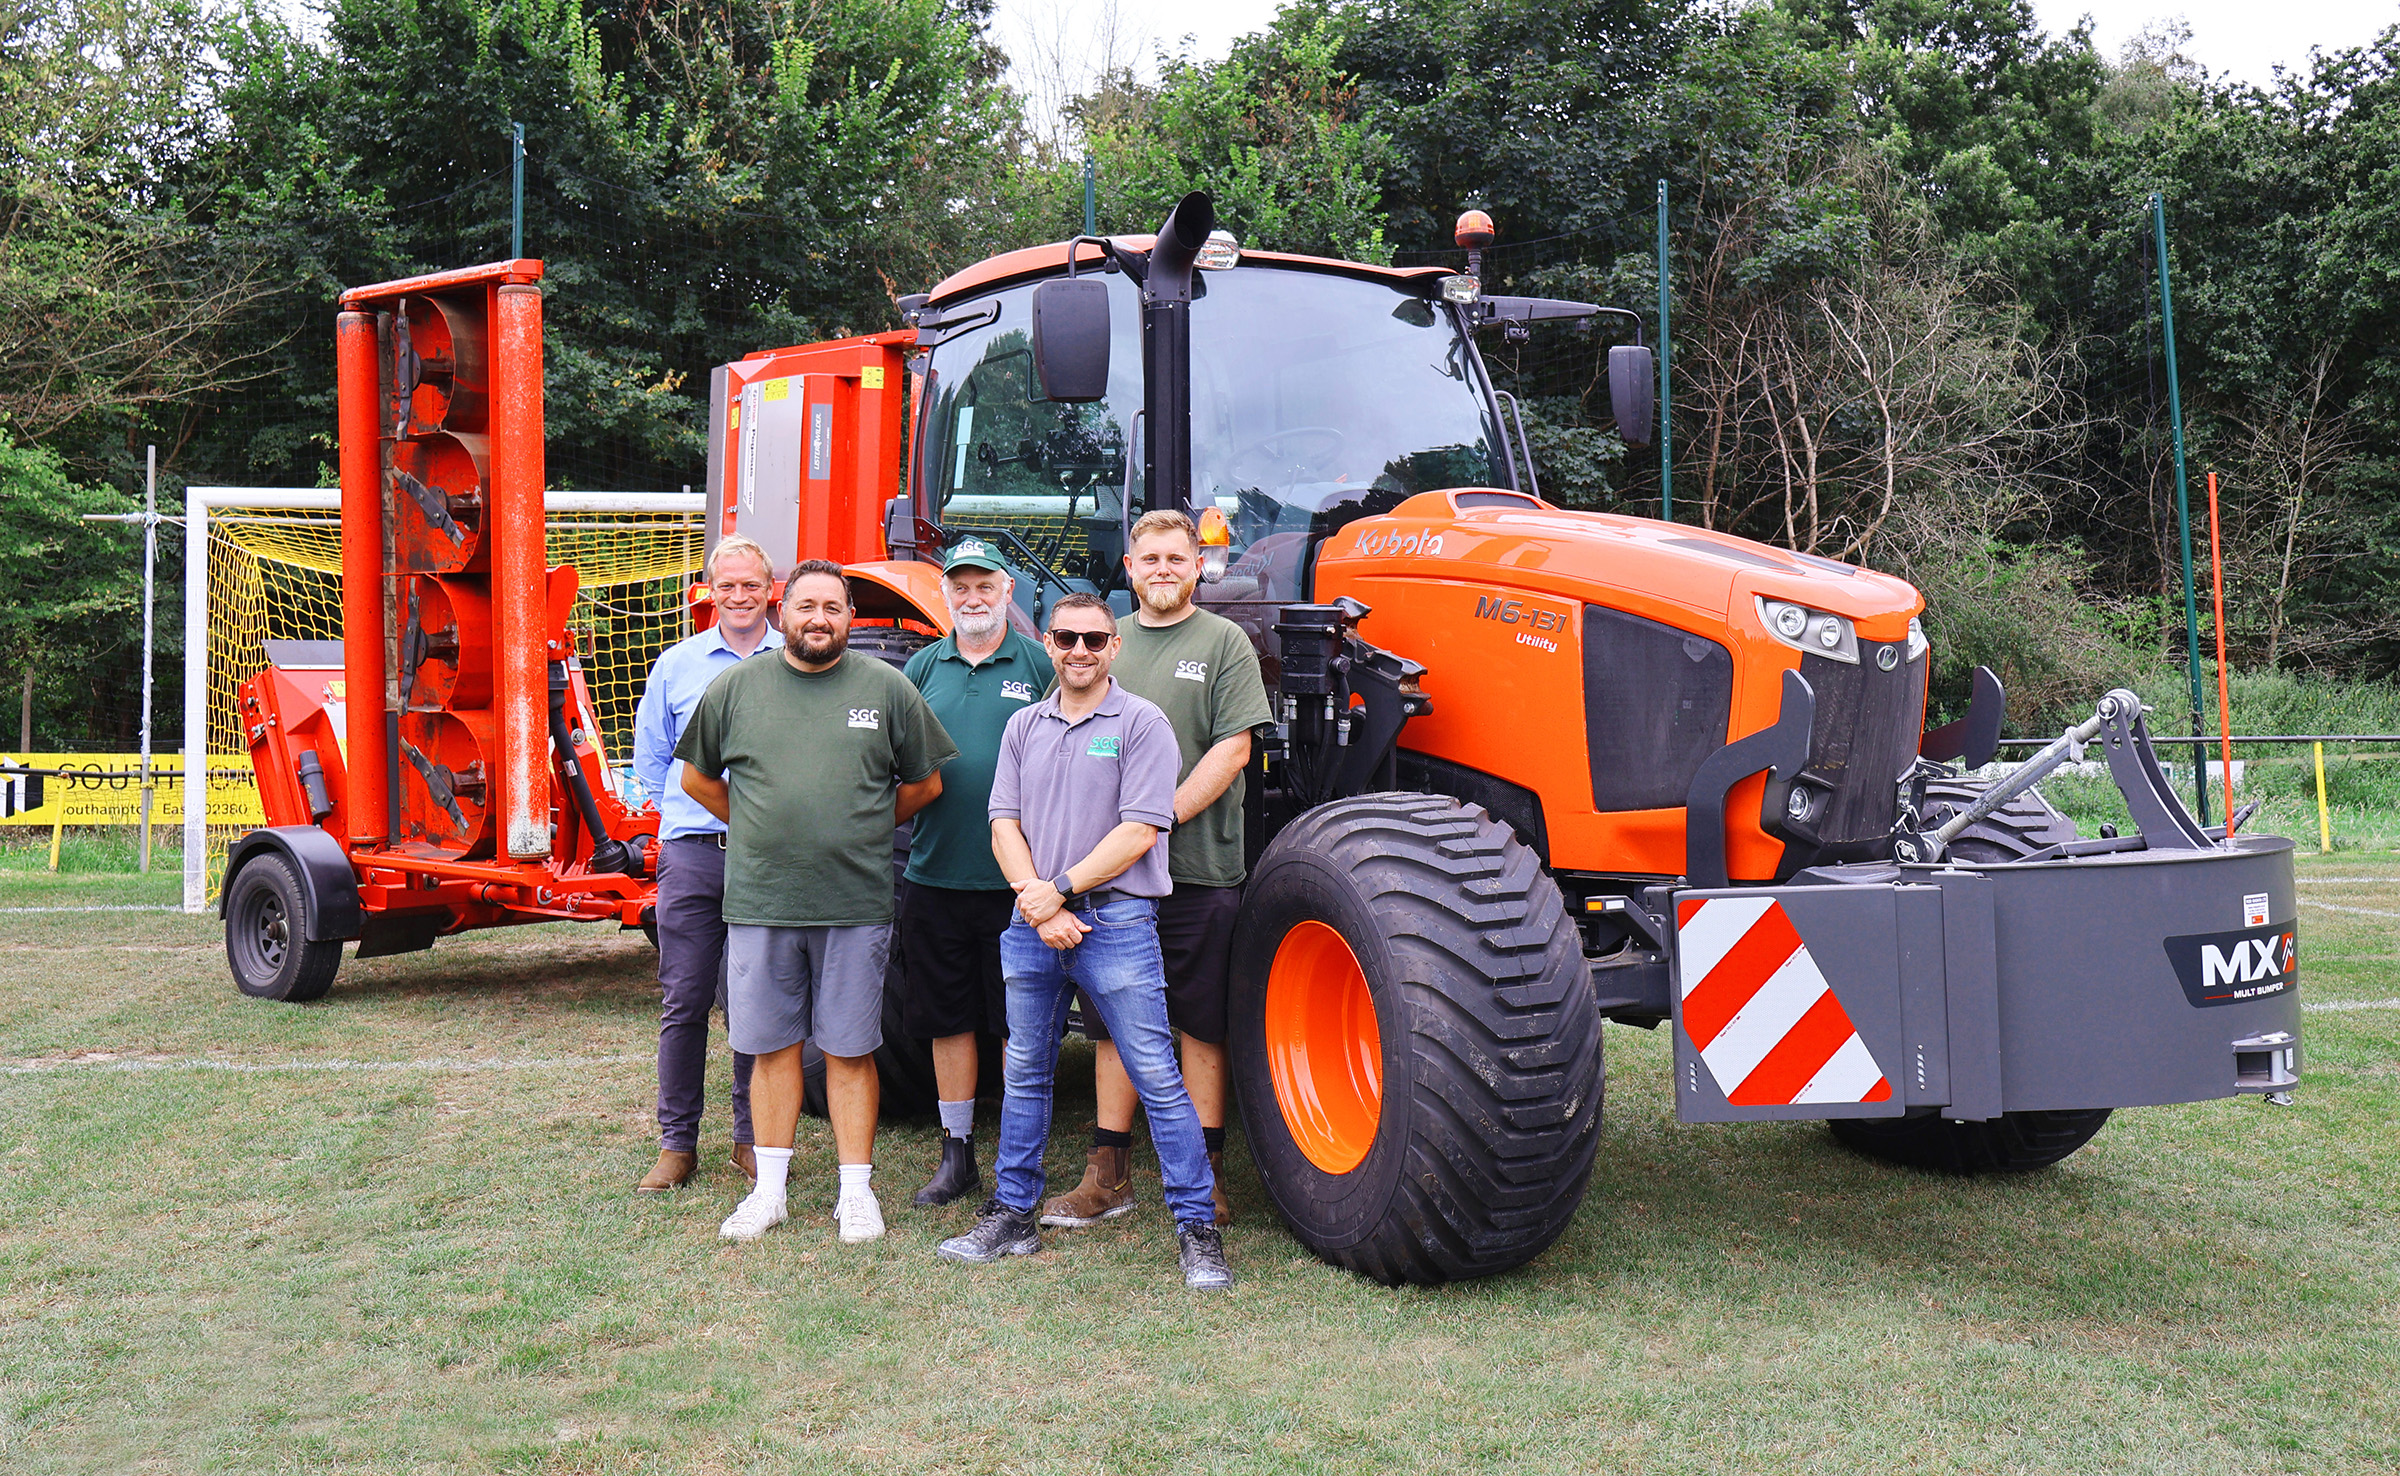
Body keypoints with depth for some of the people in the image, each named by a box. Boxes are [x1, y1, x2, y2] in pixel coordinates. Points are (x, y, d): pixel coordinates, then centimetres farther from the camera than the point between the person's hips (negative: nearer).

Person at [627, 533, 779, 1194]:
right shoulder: (676, 664, 10)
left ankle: (753, 1138, 17)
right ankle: (676, 1142, 12)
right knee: (683, 1002, 3)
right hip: (691, 853, 1)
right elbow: (650, 758, 18)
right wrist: (693, 813, 9)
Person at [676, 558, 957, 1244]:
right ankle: (770, 1189, 19)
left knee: (850, 1051, 5)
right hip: (759, 901, 1)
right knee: (772, 1046, 8)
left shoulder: (888, 688, 2)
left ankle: (856, 1190, 14)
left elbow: (925, 783, 11)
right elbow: (697, 777, 16)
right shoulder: (735, 687, 5)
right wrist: (757, 827, 12)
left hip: (856, 904, -1)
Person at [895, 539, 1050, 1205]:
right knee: (947, 1018, 11)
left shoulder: (1037, 664, 1)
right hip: (935, 872, 3)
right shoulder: (923, 667, 9)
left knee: (1019, 1022, 4)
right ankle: (957, 1154, 23)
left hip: (1015, 876, -3)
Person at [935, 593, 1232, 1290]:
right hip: (1032, 923, 5)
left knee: (1157, 1077, -4)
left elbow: (1138, 832, -10)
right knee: (1024, 1075, 14)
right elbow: (1005, 824, 7)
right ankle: (1012, 1215, 26)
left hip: (1117, 920, -5)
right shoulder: (1024, 727, 13)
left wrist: (1062, 888, -14)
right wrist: (1037, 902, -9)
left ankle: (1196, 1227, 3)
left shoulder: (1142, 724, -3)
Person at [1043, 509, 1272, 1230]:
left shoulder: (1223, 642, 2)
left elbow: (1232, 746, -7)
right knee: (1114, 1020, 8)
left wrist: (1164, 816, -15)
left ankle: (1206, 1176, 13)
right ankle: (1108, 1177, 17)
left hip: (1197, 867, -4)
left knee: (1202, 1022, 3)